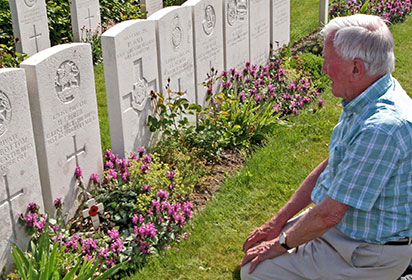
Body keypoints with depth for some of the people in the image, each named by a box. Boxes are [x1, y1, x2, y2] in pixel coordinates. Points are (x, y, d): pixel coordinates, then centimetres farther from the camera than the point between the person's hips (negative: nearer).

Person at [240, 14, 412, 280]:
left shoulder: (382, 128, -34)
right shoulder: (363, 103, 0)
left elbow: (329, 215, -28)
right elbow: (329, 167, 8)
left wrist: (282, 244, -11)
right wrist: (278, 222, 6)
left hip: (368, 254, -9)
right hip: (344, 225, 9)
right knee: (257, 247, 14)